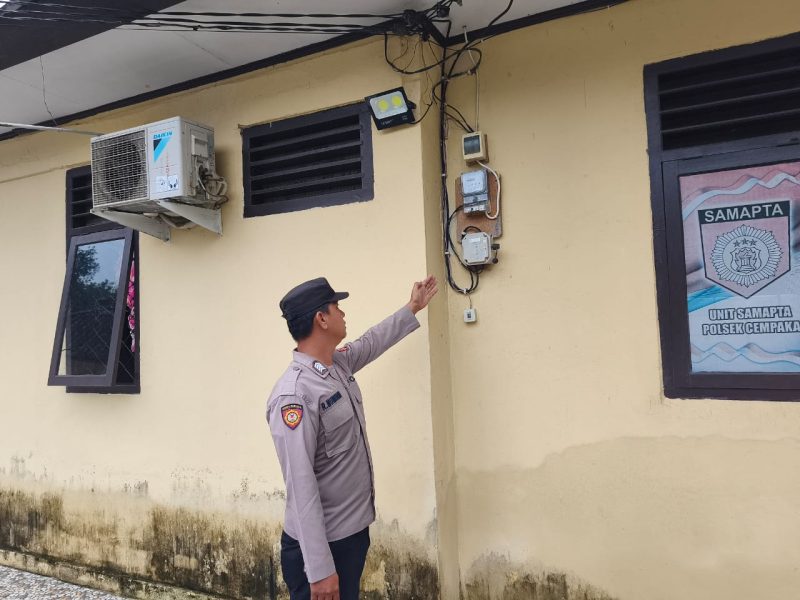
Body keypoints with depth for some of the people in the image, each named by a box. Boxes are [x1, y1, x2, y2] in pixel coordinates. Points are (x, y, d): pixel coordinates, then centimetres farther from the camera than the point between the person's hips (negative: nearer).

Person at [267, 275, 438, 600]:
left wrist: (412, 308, 32)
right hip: (321, 543, -9)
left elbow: (372, 342, 24)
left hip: (354, 529, 9)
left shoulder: (339, 364, 2)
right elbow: (300, 486, -27)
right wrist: (320, 570, -25)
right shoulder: (293, 395, -26)